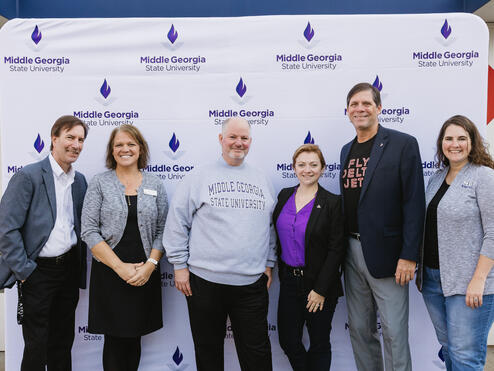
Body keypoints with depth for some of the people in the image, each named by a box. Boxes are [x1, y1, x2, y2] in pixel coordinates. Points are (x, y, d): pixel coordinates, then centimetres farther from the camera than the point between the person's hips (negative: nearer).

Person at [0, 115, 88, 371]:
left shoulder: (80, 180, 8)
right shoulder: (28, 176, -11)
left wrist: (79, 268, 8)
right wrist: (24, 271, -13)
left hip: (70, 268, 6)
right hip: (38, 272, -5)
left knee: (63, 342, 17)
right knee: (36, 346, 6)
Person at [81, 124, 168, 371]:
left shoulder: (155, 185, 6)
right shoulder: (100, 183, 1)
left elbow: (162, 231, 4)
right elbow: (89, 231, -6)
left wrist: (150, 265, -10)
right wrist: (121, 267, -12)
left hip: (145, 275, 2)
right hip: (109, 274, -1)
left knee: (134, 339, 12)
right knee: (114, 341, 5)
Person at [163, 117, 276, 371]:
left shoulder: (262, 181, 10)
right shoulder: (198, 178, -1)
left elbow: (272, 226, 15)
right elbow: (177, 224, -1)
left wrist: (269, 263, 11)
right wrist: (180, 265, -4)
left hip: (252, 283, 2)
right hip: (204, 281, -2)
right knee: (208, 350, 15)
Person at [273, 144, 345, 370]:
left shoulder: (332, 203, -11)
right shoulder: (284, 196, 4)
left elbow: (336, 250, -12)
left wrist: (321, 289, -14)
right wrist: (281, 272, 10)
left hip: (318, 284, -4)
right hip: (289, 281, 4)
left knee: (319, 344, 12)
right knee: (288, 340, 12)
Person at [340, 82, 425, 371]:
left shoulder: (403, 144, -6)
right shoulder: (347, 150, 12)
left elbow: (415, 203, -11)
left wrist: (409, 256, -16)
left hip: (386, 252, -6)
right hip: (351, 251, 6)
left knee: (394, 332, 4)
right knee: (359, 329, 15)